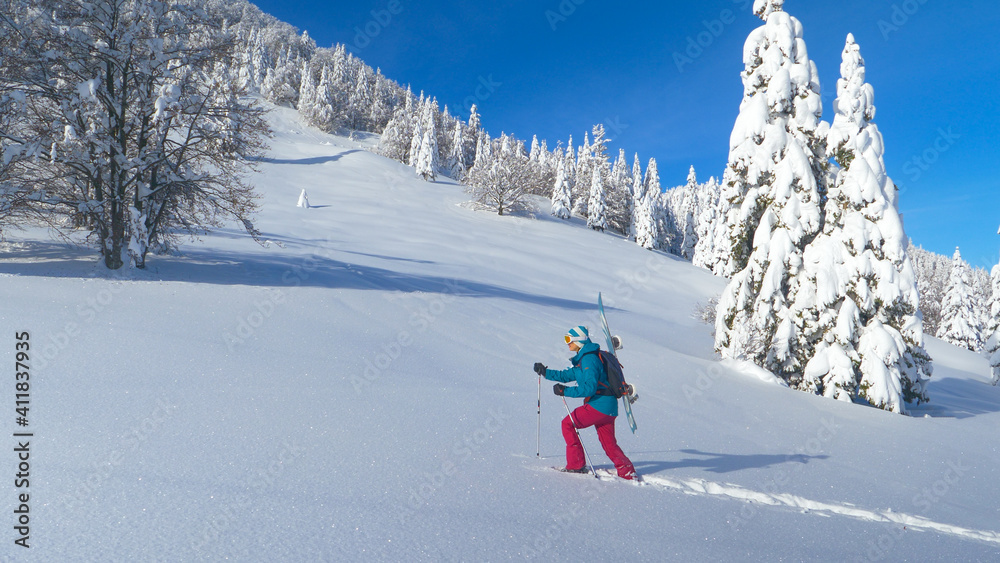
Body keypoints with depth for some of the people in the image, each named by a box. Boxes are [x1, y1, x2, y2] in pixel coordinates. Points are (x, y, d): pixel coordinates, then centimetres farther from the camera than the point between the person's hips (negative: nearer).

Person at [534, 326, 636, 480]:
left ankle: (576, 465, 2)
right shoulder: (583, 359, 17)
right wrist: (545, 372, 16)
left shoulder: (589, 359, -15)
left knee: (568, 424, -2)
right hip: (608, 407, 10)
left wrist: (565, 391, -22)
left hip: (599, 404, -10)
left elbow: (589, 388, -23)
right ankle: (628, 473, 14)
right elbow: (567, 375, 22)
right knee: (609, 444, 14)